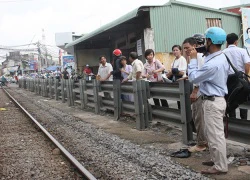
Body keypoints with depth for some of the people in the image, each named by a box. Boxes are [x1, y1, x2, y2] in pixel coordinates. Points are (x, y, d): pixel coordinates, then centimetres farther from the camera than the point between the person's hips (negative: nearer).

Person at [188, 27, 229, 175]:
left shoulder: (213, 63, -26)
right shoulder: (222, 58, 8)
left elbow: (194, 77, -16)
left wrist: (193, 59, -6)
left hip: (213, 102, -11)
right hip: (217, 100, 11)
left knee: (216, 135, -2)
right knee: (211, 134, 20)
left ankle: (221, 167, 8)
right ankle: (217, 160, 31)